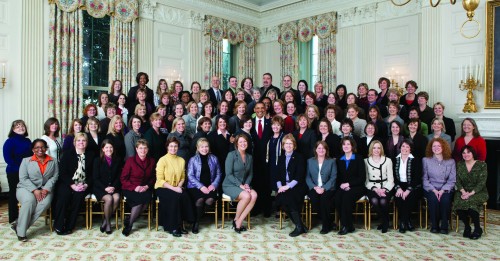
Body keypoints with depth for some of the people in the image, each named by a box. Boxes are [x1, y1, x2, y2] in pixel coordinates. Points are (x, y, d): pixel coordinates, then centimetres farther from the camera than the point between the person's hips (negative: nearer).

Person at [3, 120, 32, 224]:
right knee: (14, 195, 7)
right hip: (14, 173, -4)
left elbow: (32, 155, 11)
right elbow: (7, 158, -15)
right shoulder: (10, 141, -8)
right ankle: (13, 218, 19)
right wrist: (19, 168, -19)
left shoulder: (28, 141, 8)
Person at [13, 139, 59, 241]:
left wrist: (46, 189, -15)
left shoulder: (53, 161, 10)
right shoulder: (26, 160, 5)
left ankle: (19, 225, -21)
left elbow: (55, 176, 1)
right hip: (26, 188, -1)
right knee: (29, 200, -35)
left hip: (45, 189, 2)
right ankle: (21, 232, -21)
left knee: (46, 202, -32)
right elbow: (23, 178, -3)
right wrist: (34, 190, -16)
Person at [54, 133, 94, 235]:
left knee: (79, 195, -29)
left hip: (83, 185, 1)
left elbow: (93, 173, 8)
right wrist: (72, 185, -15)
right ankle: (58, 226, -19)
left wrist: (86, 185, -10)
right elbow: (62, 173, -1)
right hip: (67, 183, 0)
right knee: (64, 195, -30)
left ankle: (69, 226, -20)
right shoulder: (68, 154, 7)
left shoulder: (91, 155, 11)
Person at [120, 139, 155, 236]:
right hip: (130, 189, -3)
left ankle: (129, 222, -11)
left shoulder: (151, 161, 6)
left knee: (148, 198, -30)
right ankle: (129, 224, -10)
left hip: (145, 189, 3)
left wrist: (147, 186, -6)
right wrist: (135, 187, -15)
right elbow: (123, 178, -3)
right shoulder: (130, 160, -4)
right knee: (140, 199, -32)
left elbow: (153, 178, 14)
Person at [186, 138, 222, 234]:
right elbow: (190, 176, -1)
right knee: (200, 200, -33)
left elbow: (219, 174, 12)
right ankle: (196, 222, -6)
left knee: (210, 200, -30)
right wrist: (201, 186, -13)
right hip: (196, 186, -2)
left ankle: (197, 220, -2)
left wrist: (214, 184, -6)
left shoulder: (214, 158, 14)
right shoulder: (193, 160, 7)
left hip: (210, 187, 2)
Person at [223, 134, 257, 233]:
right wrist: (240, 185, -18)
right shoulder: (231, 155, -7)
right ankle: (236, 219, -5)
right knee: (246, 196, -31)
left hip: (243, 185, 5)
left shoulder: (249, 157, 10)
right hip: (230, 185, -5)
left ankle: (239, 222, -15)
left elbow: (250, 174, 14)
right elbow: (228, 174, -12)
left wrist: (246, 184, -5)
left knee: (254, 195, -25)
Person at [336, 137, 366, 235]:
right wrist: (341, 184, -7)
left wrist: (348, 184, -13)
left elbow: (362, 178, -4)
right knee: (337, 197, -29)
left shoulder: (358, 159, 3)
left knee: (347, 197, -34)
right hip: (343, 187, 3)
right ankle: (349, 226, -20)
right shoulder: (339, 160, 16)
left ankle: (345, 226, -23)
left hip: (356, 187, -3)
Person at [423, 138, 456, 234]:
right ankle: (434, 225, -15)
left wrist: (442, 190, -14)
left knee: (445, 199, -31)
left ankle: (444, 226, -15)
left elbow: (452, 180, 1)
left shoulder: (451, 162, 8)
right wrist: (434, 190, -12)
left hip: (445, 189, 1)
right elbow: (424, 178, 1)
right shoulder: (426, 160, 7)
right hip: (430, 189, 0)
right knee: (433, 199, -31)